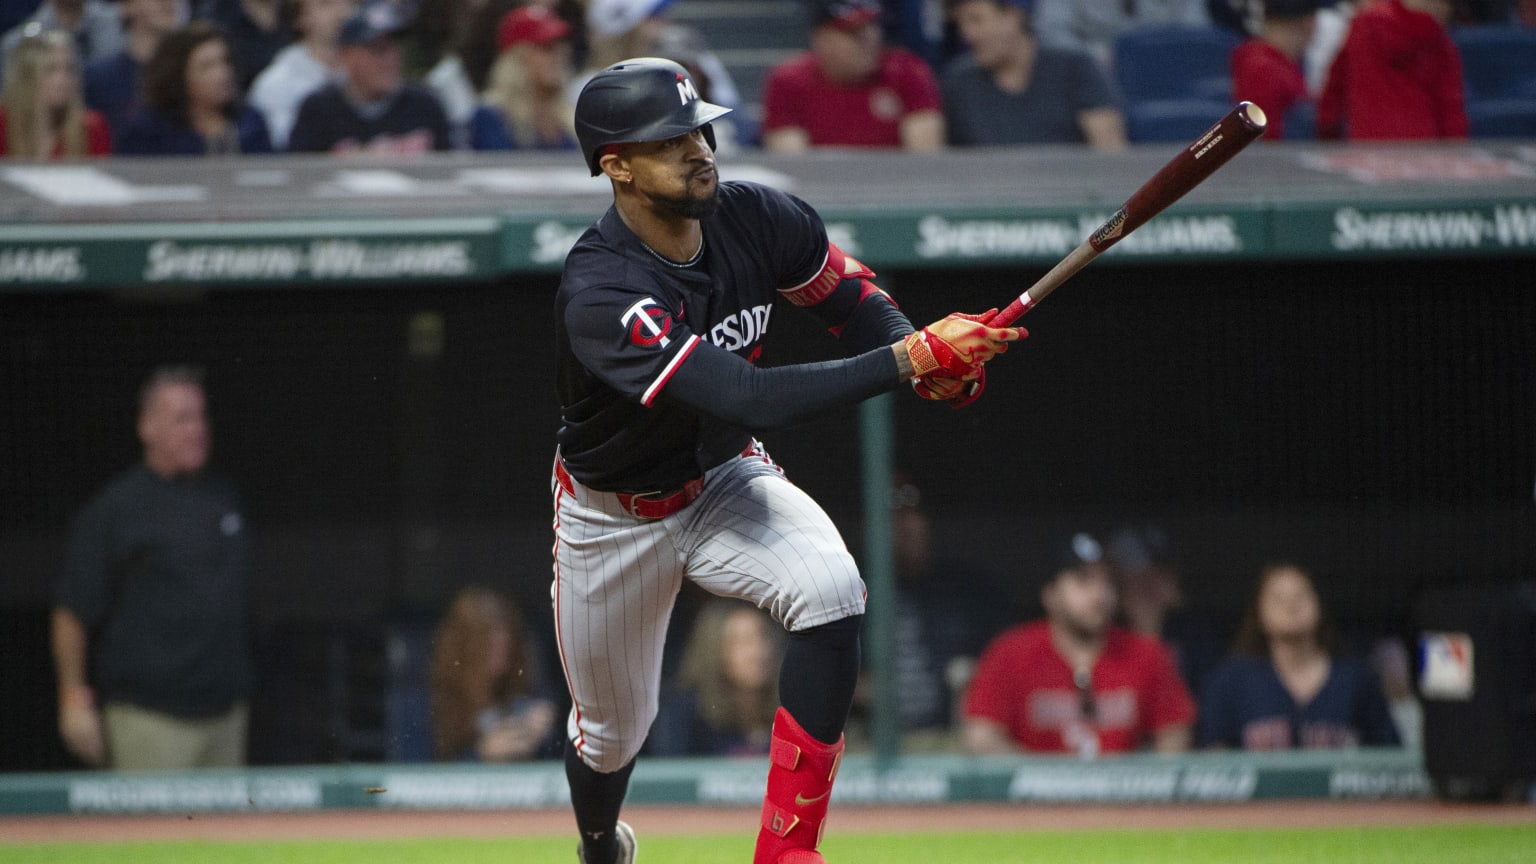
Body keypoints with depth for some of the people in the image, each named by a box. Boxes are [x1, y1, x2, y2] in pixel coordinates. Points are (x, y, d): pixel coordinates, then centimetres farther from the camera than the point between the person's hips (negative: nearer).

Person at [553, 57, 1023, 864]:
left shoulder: (753, 217, -17)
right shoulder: (599, 292, -36)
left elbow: (846, 291, 1)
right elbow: (746, 396, -44)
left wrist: (927, 355, -23)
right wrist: (910, 359, -47)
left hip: (726, 481, 3)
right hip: (614, 517, -3)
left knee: (830, 592, -28)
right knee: (612, 731, 14)